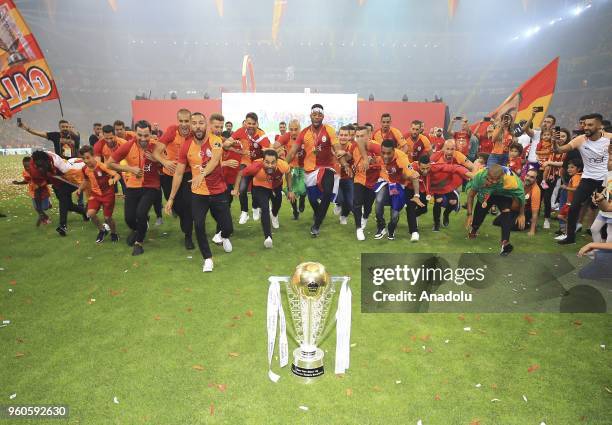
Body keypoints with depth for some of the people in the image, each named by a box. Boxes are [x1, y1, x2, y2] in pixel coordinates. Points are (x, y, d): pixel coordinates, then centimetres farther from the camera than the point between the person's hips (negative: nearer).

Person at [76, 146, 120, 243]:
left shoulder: (102, 166, -22)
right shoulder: (85, 169, -4)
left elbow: (117, 175, -27)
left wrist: (113, 180, -47)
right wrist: (80, 189, 3)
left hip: (108, 194, -5)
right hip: (95, 194, 5)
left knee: (107, 217, -2)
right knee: (90, 214, -14)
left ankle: (114, 233, 28)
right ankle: (102, 230, 12)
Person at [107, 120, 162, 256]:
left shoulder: (156, 146, -12)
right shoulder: (127, 146, -13)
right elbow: (110, 163, -5)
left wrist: (156, 160, -22)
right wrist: (130, 169, -17)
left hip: (151, 187, -2)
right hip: (132, 187, 2)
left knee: (141, 213, -20)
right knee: (129, 218, 2)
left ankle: (139, 242, 8)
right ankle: (136, 230, 43)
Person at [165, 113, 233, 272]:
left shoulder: (215, 141, -13)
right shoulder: (186, 146, -7)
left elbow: (214, 159, -32)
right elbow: (178, 173, -1)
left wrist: (202, 174, -50)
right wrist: (171, 198, -2)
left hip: (219, 192, -1)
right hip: (198, 194, 1)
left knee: (228, 227, 5)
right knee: (199, 226, -13)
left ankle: (224, 237, 45)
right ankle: (207, 258, 10)